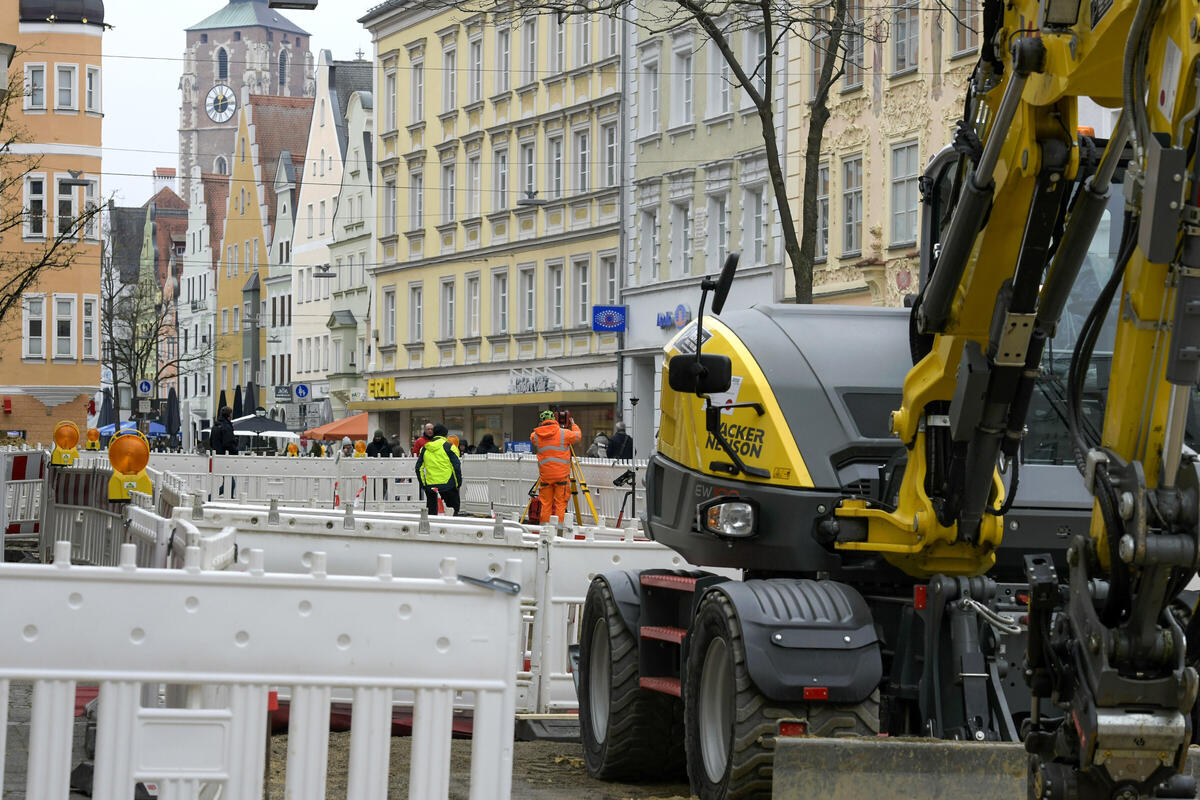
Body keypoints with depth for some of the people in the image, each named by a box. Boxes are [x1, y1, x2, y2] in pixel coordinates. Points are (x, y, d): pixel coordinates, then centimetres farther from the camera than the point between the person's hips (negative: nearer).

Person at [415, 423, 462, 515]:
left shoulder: (424, 449, 8)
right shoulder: (449, 447, -6)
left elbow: (419, 468, 10)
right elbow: (456, 466, -8)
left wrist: (423, 483, 16)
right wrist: (458, 482, 2)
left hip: (430, 484, 4)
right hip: (447, 484, -4)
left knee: (431, 511, 10)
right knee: (454, 509, 6)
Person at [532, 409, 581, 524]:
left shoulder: (536, 436, 1)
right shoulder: (564, 433, -6)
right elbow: (577, 435, 10)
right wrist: (573, 424, 28)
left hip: (545, 475, 2)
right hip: (561, 475, -2)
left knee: (546, 503, 9)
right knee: (560, 503, 1)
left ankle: (544, 525, 11)